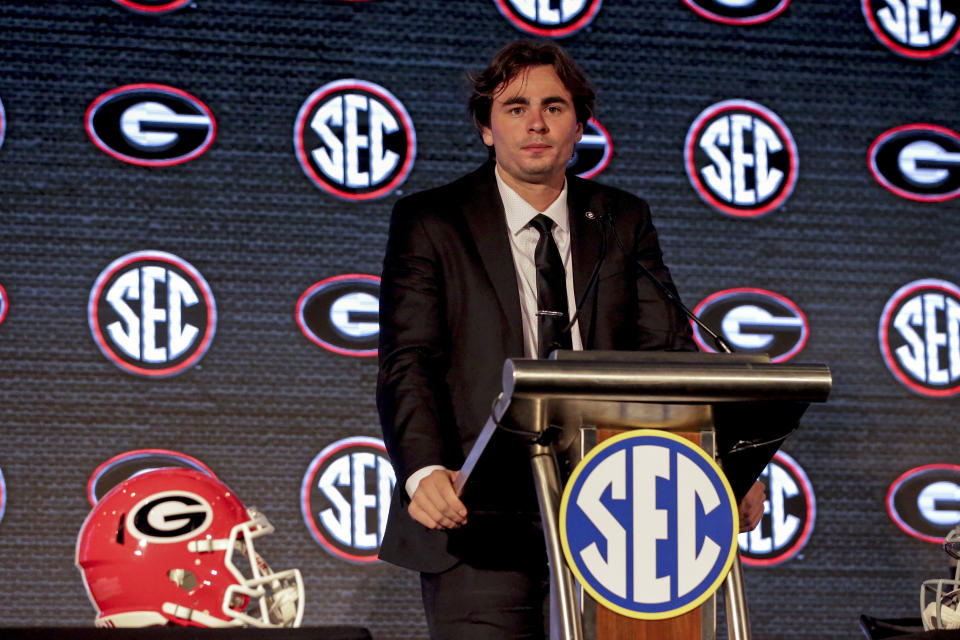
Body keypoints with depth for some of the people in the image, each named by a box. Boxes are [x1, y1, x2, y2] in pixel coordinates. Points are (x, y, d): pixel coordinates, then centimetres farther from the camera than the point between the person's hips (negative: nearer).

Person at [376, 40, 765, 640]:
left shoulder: (623, 222, 13)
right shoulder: (428, 223, 3)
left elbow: (668, 351, 5)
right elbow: (409, 361, -7)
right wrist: (425, 472, -26)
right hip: (479, 519, -3)